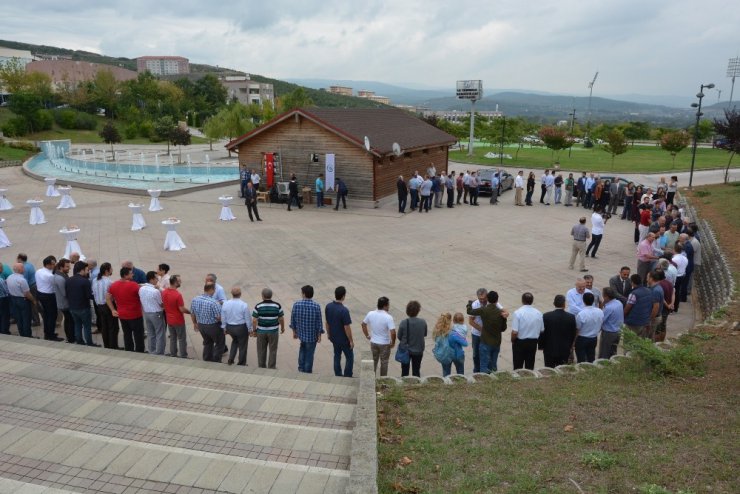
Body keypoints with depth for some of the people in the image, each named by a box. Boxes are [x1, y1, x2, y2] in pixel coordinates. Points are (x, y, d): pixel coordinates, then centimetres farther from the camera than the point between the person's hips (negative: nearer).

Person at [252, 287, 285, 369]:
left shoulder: (258, 306, -10)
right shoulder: (277, 305, -9)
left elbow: (254, 320, -9)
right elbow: (281, 319, -3)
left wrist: (254, 330, 5)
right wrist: (282, 328, 13)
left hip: (261, 331, 1)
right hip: (273, 331, -1)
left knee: (261, 350, 15)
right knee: (273, 350, 10)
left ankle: (261, 367, 24)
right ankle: (271, 368, 14)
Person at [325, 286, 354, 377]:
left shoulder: (328, 306, -9)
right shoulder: (344, 310, -29)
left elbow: (327, 322, 4)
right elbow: (347, 328, -23)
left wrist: (328, 333, 18)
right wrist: (351, 340, -11)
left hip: (333, 337, 6)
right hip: (344, 339, -6)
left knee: (337, 356, 21)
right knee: (349, 358, 12)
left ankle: (338, 376, 31)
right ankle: (347, 378, 17)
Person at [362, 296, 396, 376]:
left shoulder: (370, 314, -8)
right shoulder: (388, 317, -24)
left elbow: (363, 324, 6)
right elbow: (393, 332, -28)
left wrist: (367, 335, 16)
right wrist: (393, 342, -11)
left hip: (373, 342, 4)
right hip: (384, 344, -4)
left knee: (374, 361, 21)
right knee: (384, 362, 14)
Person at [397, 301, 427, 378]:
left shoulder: (404, 323, -21)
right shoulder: (423, 322, -16)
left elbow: (399, 337, -11)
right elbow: (425, 334, 0)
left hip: (405, 350, -1)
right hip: (418, 351, 1)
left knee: (405, 371, 17)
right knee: (416, 371, 18)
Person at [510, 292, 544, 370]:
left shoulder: (517, 313, -18)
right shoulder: (538, 313, -6)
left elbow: (514, 332, -20)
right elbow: (542, 330, 1)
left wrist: (512, 341, -1)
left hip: (520, 342, -3)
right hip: (533, 342, 3)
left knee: (518, 367, 8)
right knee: (530, 367, 15)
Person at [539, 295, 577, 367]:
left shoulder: (546, 316, -12)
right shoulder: (571, 317, -7)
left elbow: (542, 333, -5)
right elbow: (573, 334, 3)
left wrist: (541, 346, 9)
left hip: (549, 350, -1)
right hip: (565, 350, 1)